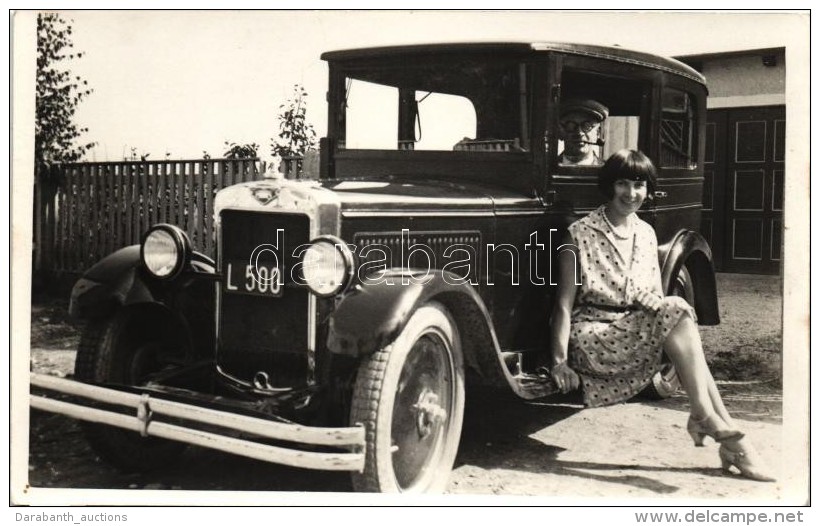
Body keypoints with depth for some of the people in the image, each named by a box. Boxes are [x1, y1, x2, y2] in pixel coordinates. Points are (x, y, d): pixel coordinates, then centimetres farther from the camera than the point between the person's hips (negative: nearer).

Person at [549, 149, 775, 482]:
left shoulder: (646, 234, 13)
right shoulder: (580, 234, -3)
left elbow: (656, 299, 13)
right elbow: (565, 304, -6)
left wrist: (676, 351, -4)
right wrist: (560, 361, -15)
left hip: (636, 332, 5)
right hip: (591, 339, -5)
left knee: (673, 313, -28)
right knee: (677, 310, -26)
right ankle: (711, 419, -31)